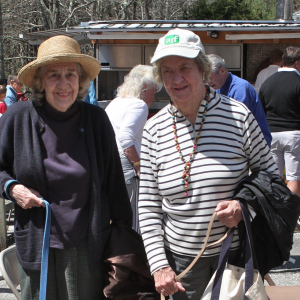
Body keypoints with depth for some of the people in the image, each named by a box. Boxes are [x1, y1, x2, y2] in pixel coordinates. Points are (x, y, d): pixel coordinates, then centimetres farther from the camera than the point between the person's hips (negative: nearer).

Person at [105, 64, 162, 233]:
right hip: (123, 165, -10)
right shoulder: (139, 105, -8)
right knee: (131, 222, -4)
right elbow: (125, 138, -21)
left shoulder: (116, 102, 21)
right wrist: (138, 164, -14)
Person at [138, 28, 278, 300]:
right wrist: (159, 265, -5)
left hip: (235, 250, -1)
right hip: (180, 254, 2)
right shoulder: (154, 129, -2)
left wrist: (245, 206, -17)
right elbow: (148, 206, 1)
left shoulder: (238, 115, -8)